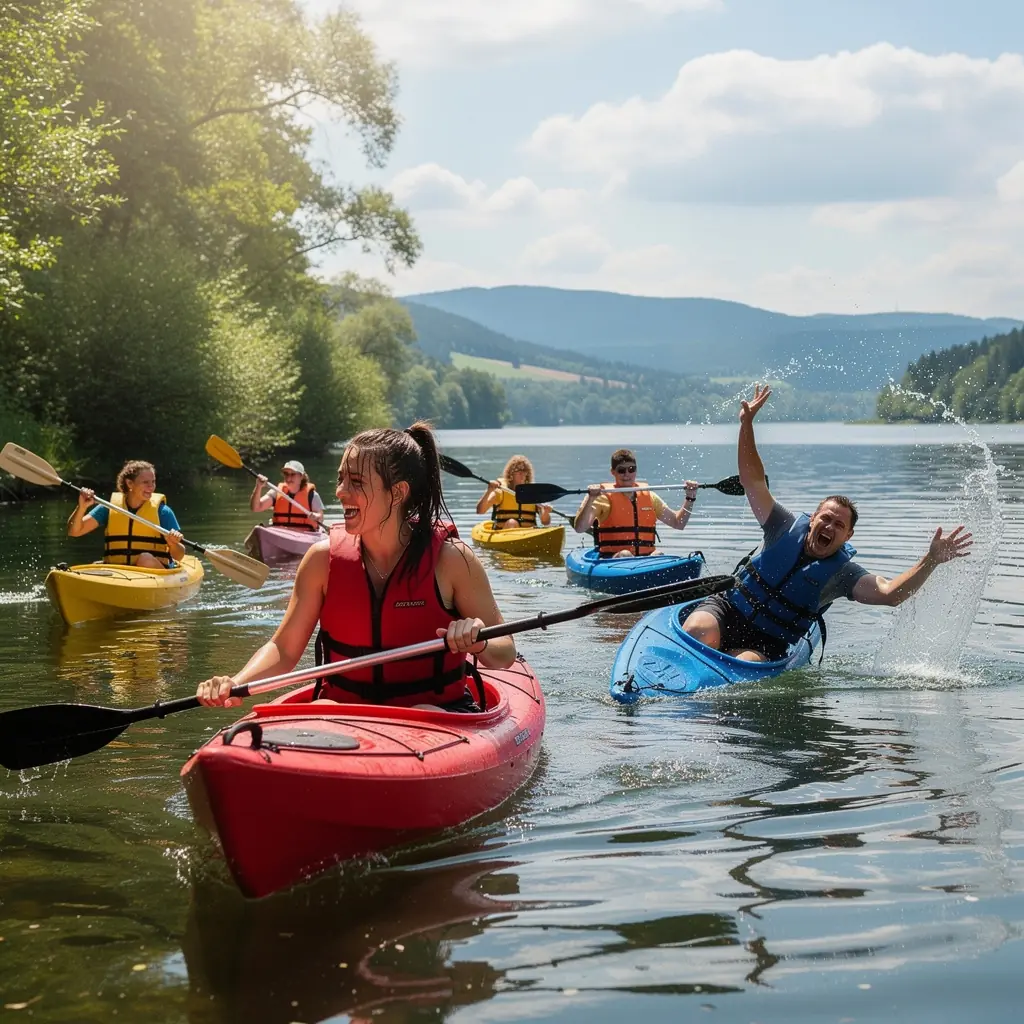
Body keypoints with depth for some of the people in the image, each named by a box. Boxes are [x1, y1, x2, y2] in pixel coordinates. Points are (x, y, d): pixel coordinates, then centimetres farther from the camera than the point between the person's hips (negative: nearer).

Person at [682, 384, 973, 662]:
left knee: (746, 665, -34)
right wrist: (747, 424, -2)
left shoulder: (843, 573, -5)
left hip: (767, 646, -1)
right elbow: (753, 481, 5)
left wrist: (930, 560, -34)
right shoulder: (788, 527, 1)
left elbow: (890, 593, -20)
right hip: (726, 611, 1)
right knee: (699, 632, -32)